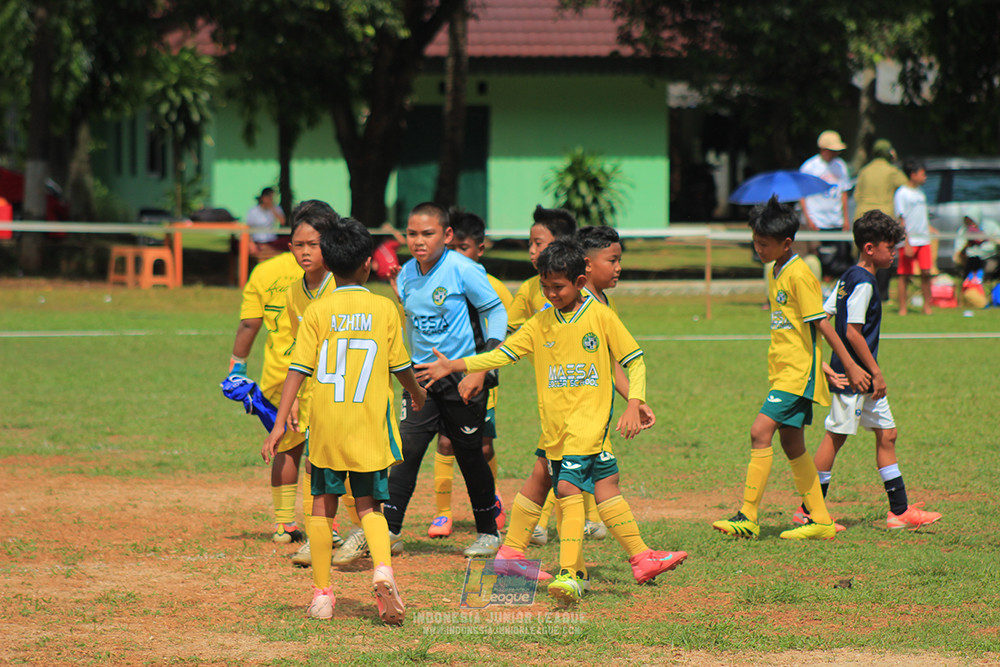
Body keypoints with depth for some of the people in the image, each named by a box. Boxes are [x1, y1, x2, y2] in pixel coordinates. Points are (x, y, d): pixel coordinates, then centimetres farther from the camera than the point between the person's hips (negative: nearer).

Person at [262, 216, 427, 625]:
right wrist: (417, 393, 28)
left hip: (326, 426, 0)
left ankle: (322, 593, 14)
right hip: (370, 426, 0)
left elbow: (299, 369, -8)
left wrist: (280, 423, -7)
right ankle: (382, 568, -19)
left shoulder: (318, 312, -4)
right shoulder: (385, 309, -2)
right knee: (369, 506, 9)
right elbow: (401, 366, 7)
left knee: (323, 506, 13)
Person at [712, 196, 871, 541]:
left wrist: (851, 366, -14)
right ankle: (821, 521, 16)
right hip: (783, 371, 10)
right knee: (791, 443, 10)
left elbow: (821, 323, -17)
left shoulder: (799, 274, -15)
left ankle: (749, 518, -16)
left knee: (761, 431, -17)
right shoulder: (775, 273, 14)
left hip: (797, 373, -10)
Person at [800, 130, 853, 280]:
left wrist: (846, 219, 15)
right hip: (816, 223, -5)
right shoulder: (809, 167, -4)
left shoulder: (840, 165, 11)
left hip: (836, 223, 5)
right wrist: (808, 218, -10)